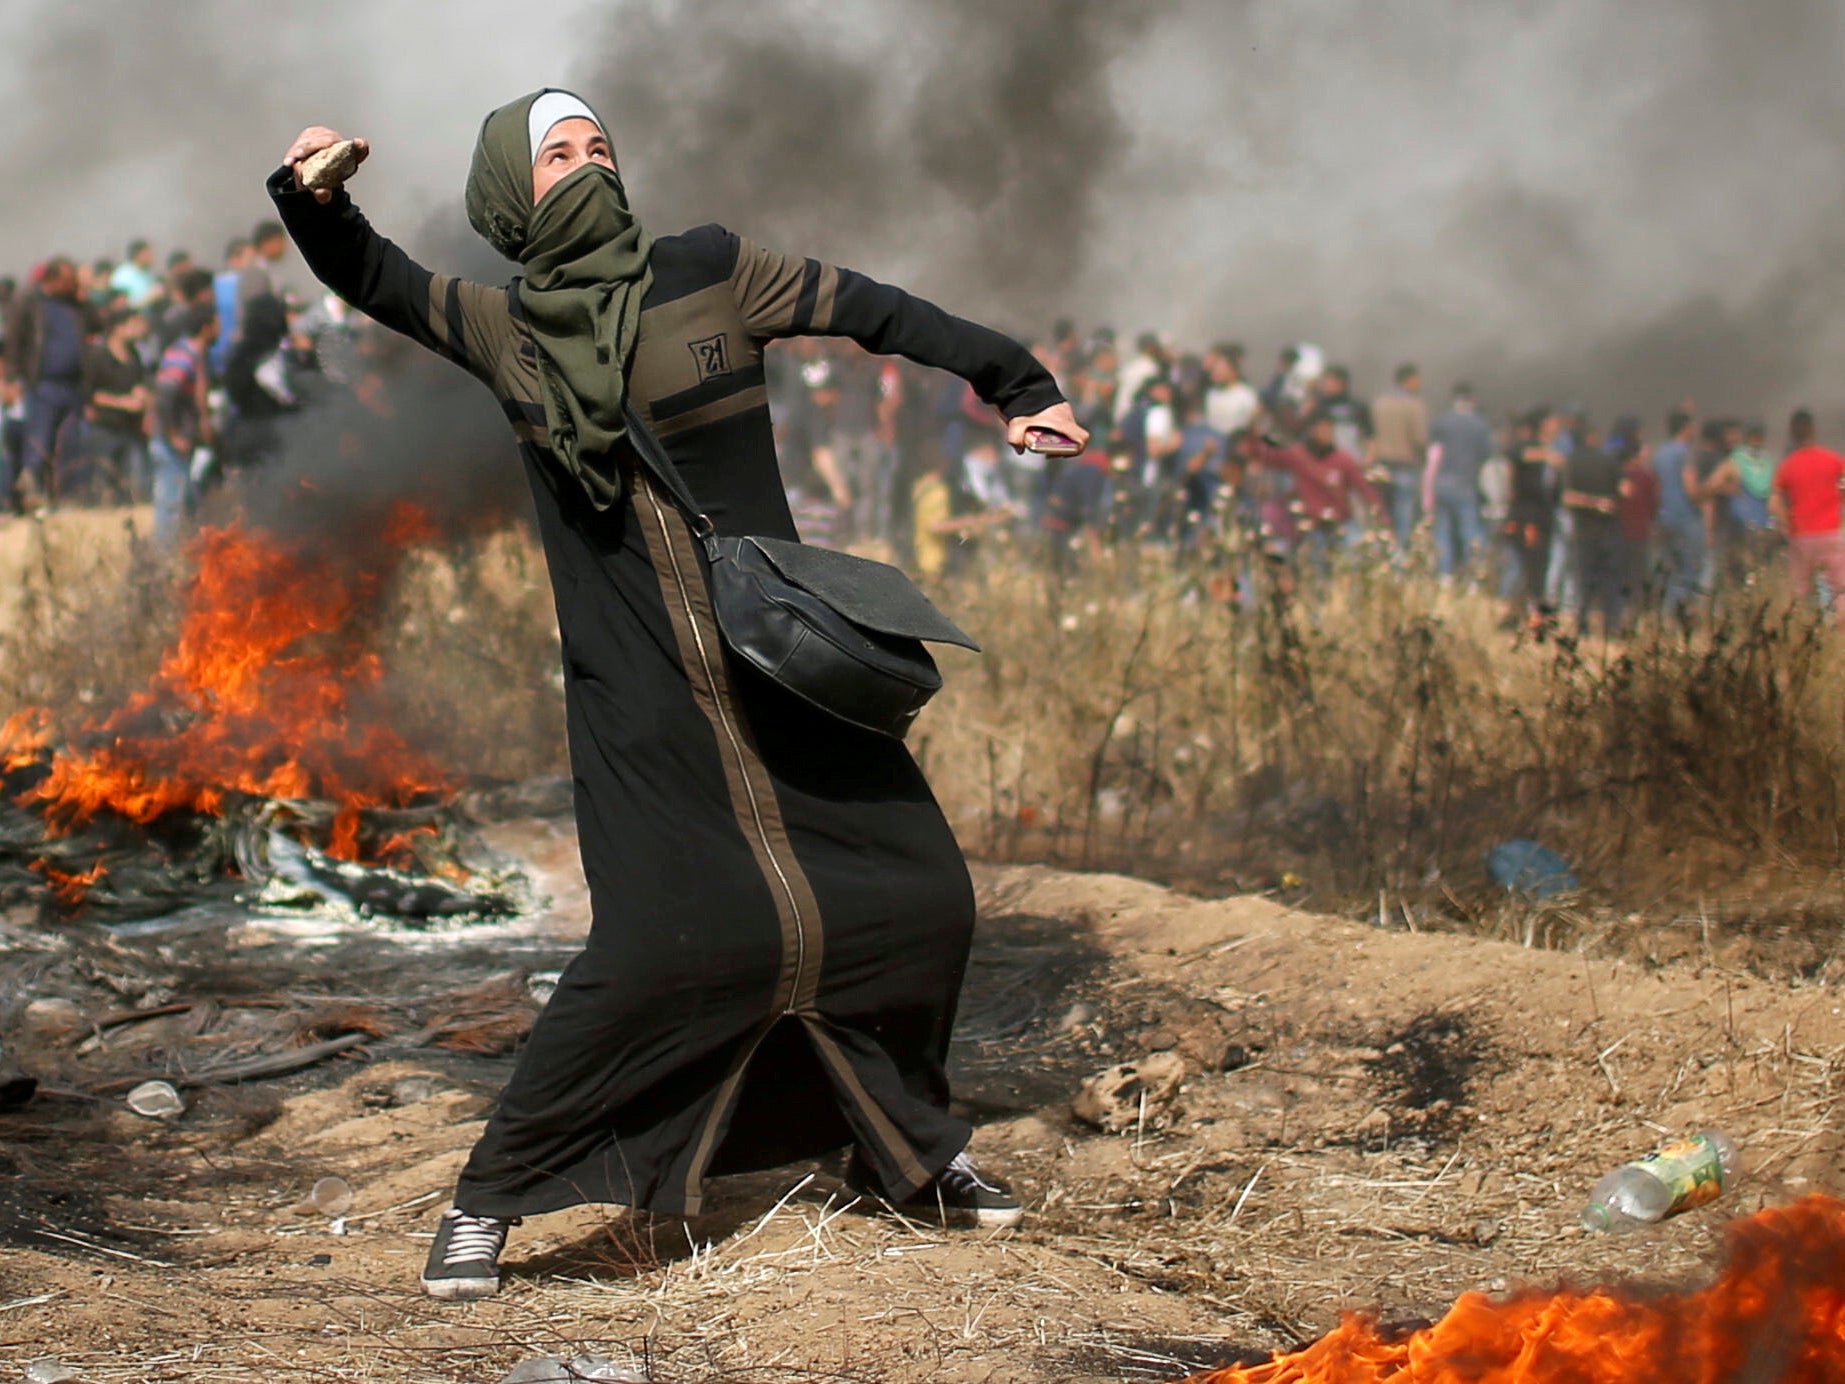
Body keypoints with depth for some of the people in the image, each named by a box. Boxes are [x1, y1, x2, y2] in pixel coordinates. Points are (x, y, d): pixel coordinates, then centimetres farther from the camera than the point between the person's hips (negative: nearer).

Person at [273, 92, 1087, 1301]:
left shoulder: (709, 275, 2)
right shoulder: (506, 329, 3)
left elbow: (876, 313, 7)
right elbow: (368, 275, 2)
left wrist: (1018, 384, 10)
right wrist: (312, 198, -19)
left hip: (778, 669, 3)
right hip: (640, 705, -3)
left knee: (919, 896, 5)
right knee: (659, 944, -17)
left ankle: (913, 1151, 29)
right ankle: (488, 1201, -3)